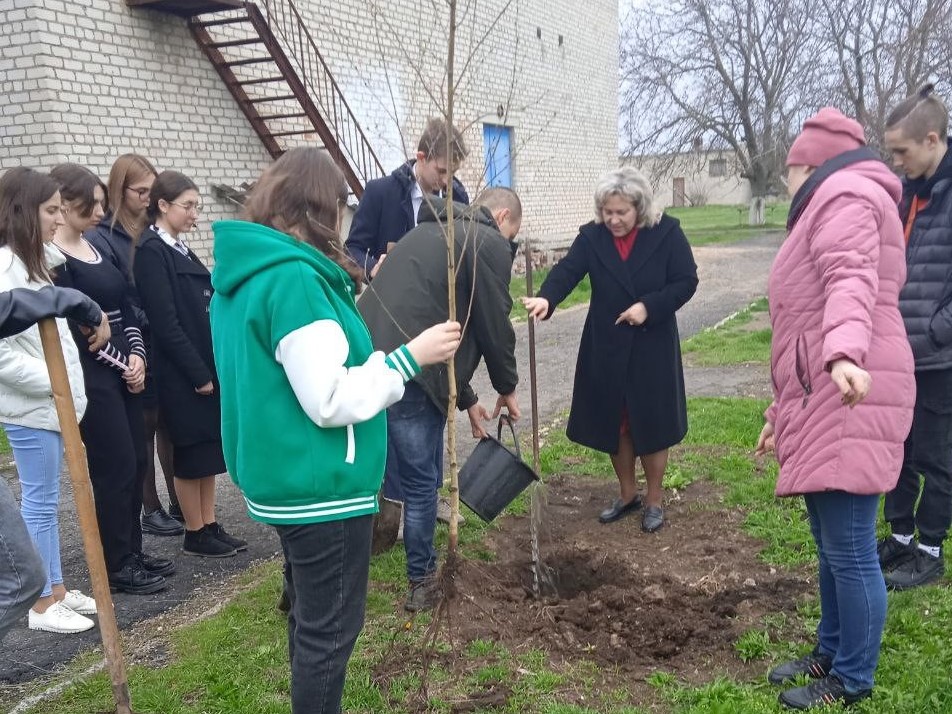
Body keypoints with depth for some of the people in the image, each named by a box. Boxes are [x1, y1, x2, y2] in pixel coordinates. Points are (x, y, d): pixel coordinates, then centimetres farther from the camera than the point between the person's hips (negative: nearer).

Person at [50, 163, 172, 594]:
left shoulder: (97, 248, 13)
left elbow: (125, 309, 12)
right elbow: (74, 327, -15)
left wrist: (137, 355, -2)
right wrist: (123, 364, -10)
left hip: (124, 371, 8)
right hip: (90, 376, -8)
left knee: (136, 462, 11)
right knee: (116, 468, -3)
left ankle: (132, 552, 24)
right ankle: (117, 568, 9)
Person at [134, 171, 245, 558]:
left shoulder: (180, 249, 13)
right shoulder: (151, 252, -14)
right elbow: (165, 322, -19)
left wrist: (213, 367, 11)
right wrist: (198, 373, -18)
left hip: (207, 366, 8)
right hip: (183, 374, -8)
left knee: (210, 450, 13)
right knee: (192, 453, 2)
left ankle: (210, 526, 23)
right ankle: (195, 534, 15)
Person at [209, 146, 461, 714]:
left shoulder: (245, 272, 7)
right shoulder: (296, 278, -22)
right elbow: (331, 400, -23)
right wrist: (408, 358, -16)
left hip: (285, 477, 10)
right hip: (321, 486, -10)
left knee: (310, 613, 23)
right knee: (330, 626, 5)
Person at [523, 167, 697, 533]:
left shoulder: (667, 233, -7)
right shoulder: (592, 236, -3)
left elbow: (686, 281, -5)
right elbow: (567, 270, -17)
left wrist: (649, 306, -19)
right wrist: (546, 297, -38)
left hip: (652, 345, -2)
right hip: (607, 346, 3)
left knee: (651, 422, 5)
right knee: (614, 422, 11)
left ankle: (654, 499, 22)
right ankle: (627, 493, 30)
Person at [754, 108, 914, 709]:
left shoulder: (843, 196, -4)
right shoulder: (833, 208, 29)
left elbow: (851, 281, -25)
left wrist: (844, 354, -44)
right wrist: (783, 412, 31)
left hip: (848, 398, -11)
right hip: (825, 400, 11)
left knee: (850, 550, -3)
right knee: (831, 544, 16)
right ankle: (832, 654, 27)